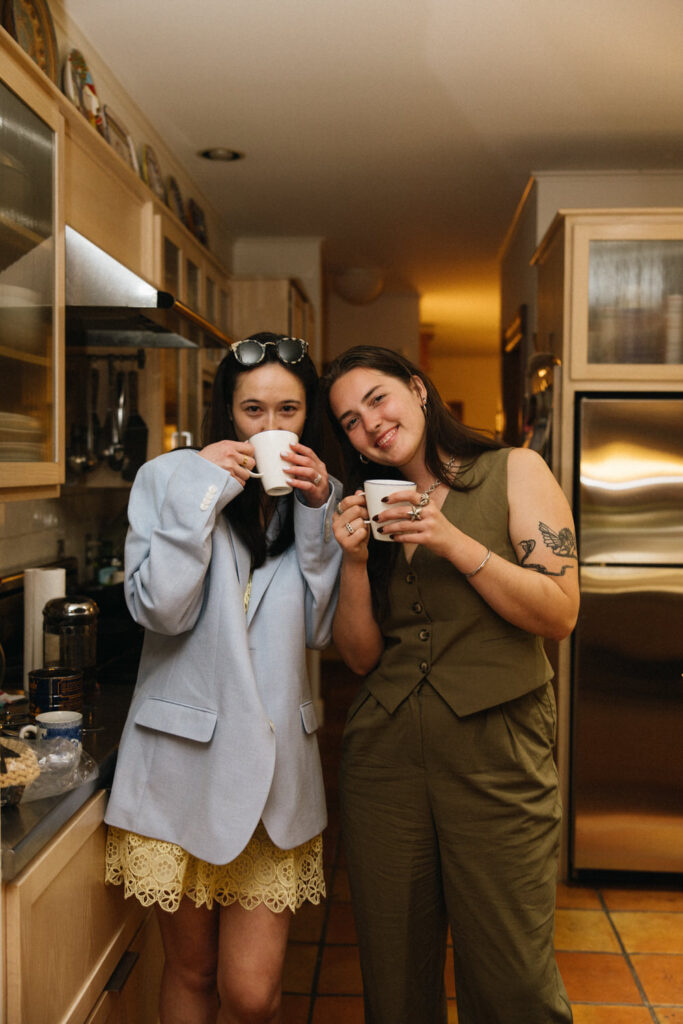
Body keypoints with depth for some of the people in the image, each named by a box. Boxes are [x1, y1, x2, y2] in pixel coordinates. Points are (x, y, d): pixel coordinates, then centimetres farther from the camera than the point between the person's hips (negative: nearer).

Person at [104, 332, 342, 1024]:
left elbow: (318, 629, 1)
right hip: (182, 761, -2)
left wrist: (319, 513, -8)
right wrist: (203, 493, -18)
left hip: (275, 762, 2)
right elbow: (160, 609, -14)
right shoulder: (170, 476, -3)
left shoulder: (313, 496, 8)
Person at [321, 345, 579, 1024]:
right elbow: (362, 657, 6)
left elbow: (560, 615, -9)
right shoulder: (371, 510, 10)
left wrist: (453, 542, -17)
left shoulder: (514, 472, 0)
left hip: (495, 751, -3)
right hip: (383, 756, 4)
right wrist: (355, 561, -9)